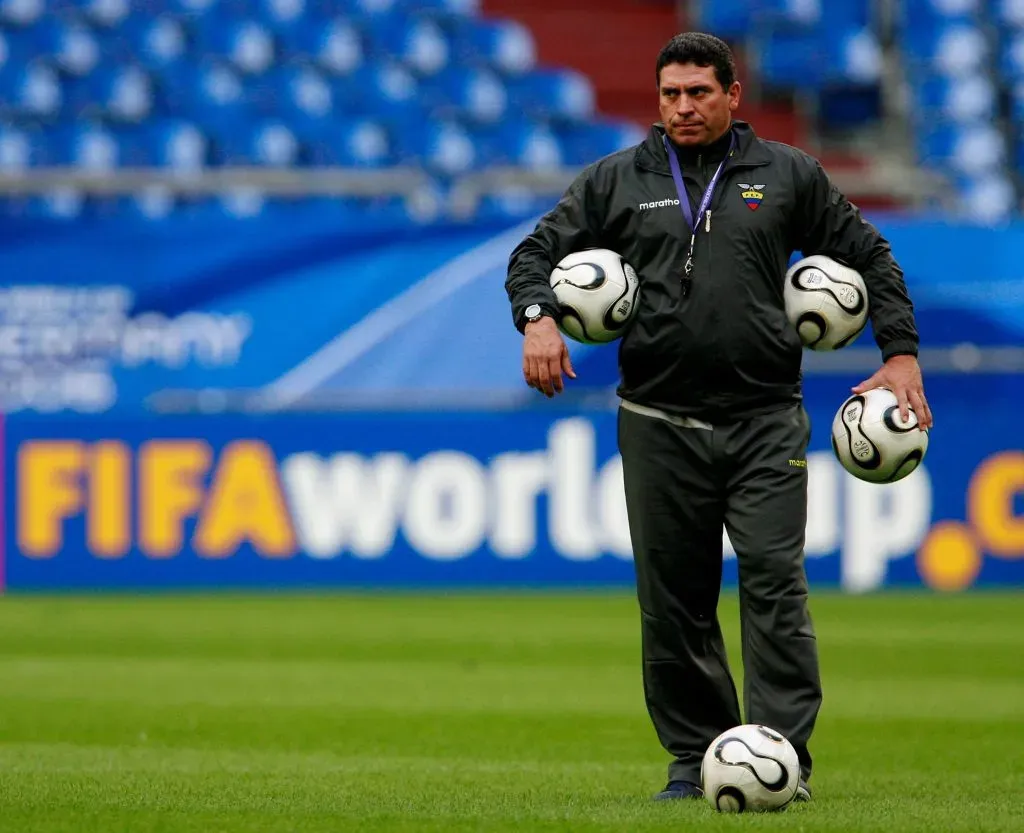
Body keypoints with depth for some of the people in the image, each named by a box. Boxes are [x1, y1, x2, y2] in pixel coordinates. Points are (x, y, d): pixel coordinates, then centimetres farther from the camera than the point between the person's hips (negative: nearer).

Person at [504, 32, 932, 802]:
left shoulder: (789, 176, 9)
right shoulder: (617, 182, 9)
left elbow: (869, 257, 15)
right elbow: (536, 253, 11)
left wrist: (901, 353, 6)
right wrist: (538, 317, -10)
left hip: (766, 420, -1)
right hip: (660, 424, 1)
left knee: (774, 583, -11)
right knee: (672, 599, 3)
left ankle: (784, 756, -10)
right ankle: (694, 759, 13)